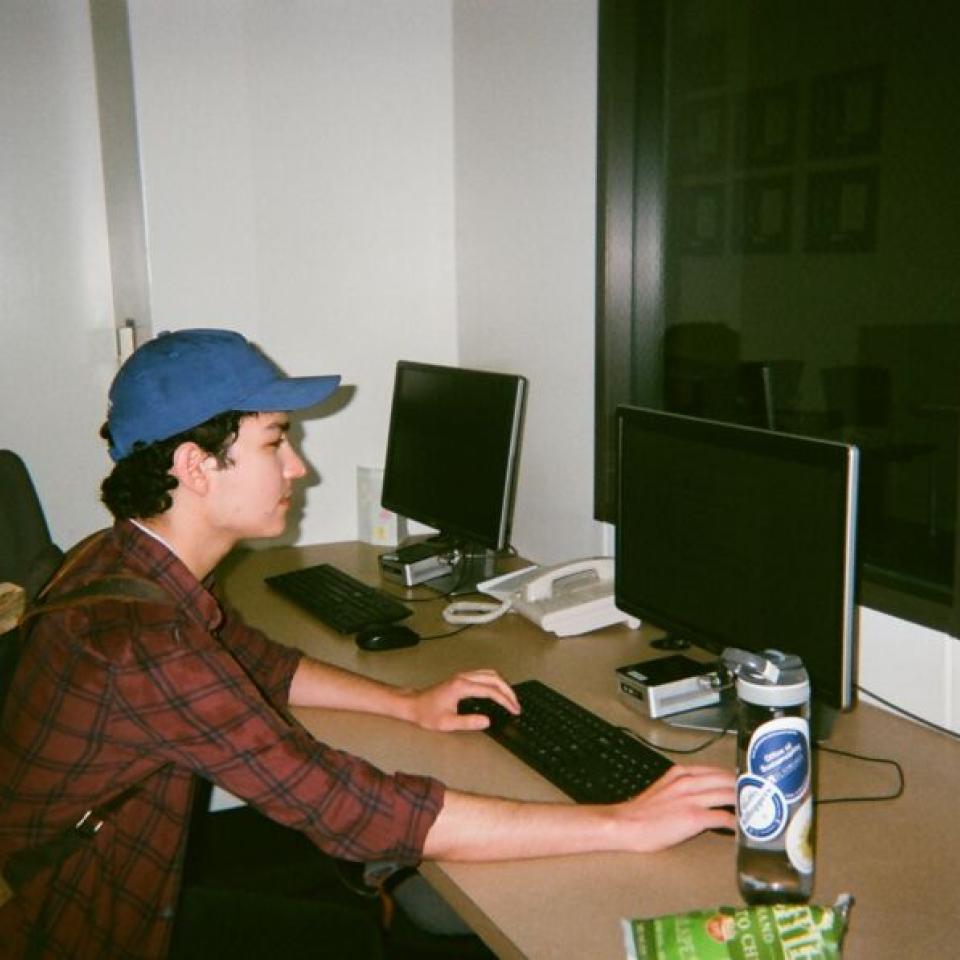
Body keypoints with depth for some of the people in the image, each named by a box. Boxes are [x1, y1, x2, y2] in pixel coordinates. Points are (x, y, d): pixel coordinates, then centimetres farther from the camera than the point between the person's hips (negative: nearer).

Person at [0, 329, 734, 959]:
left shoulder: (129, 562, -4)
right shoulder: (140, 639, -34)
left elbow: (257, 663, 12)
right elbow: (354, 811, -36)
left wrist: (409, 704, -1)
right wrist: (626, 825, -32)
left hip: (130, 873, 7)